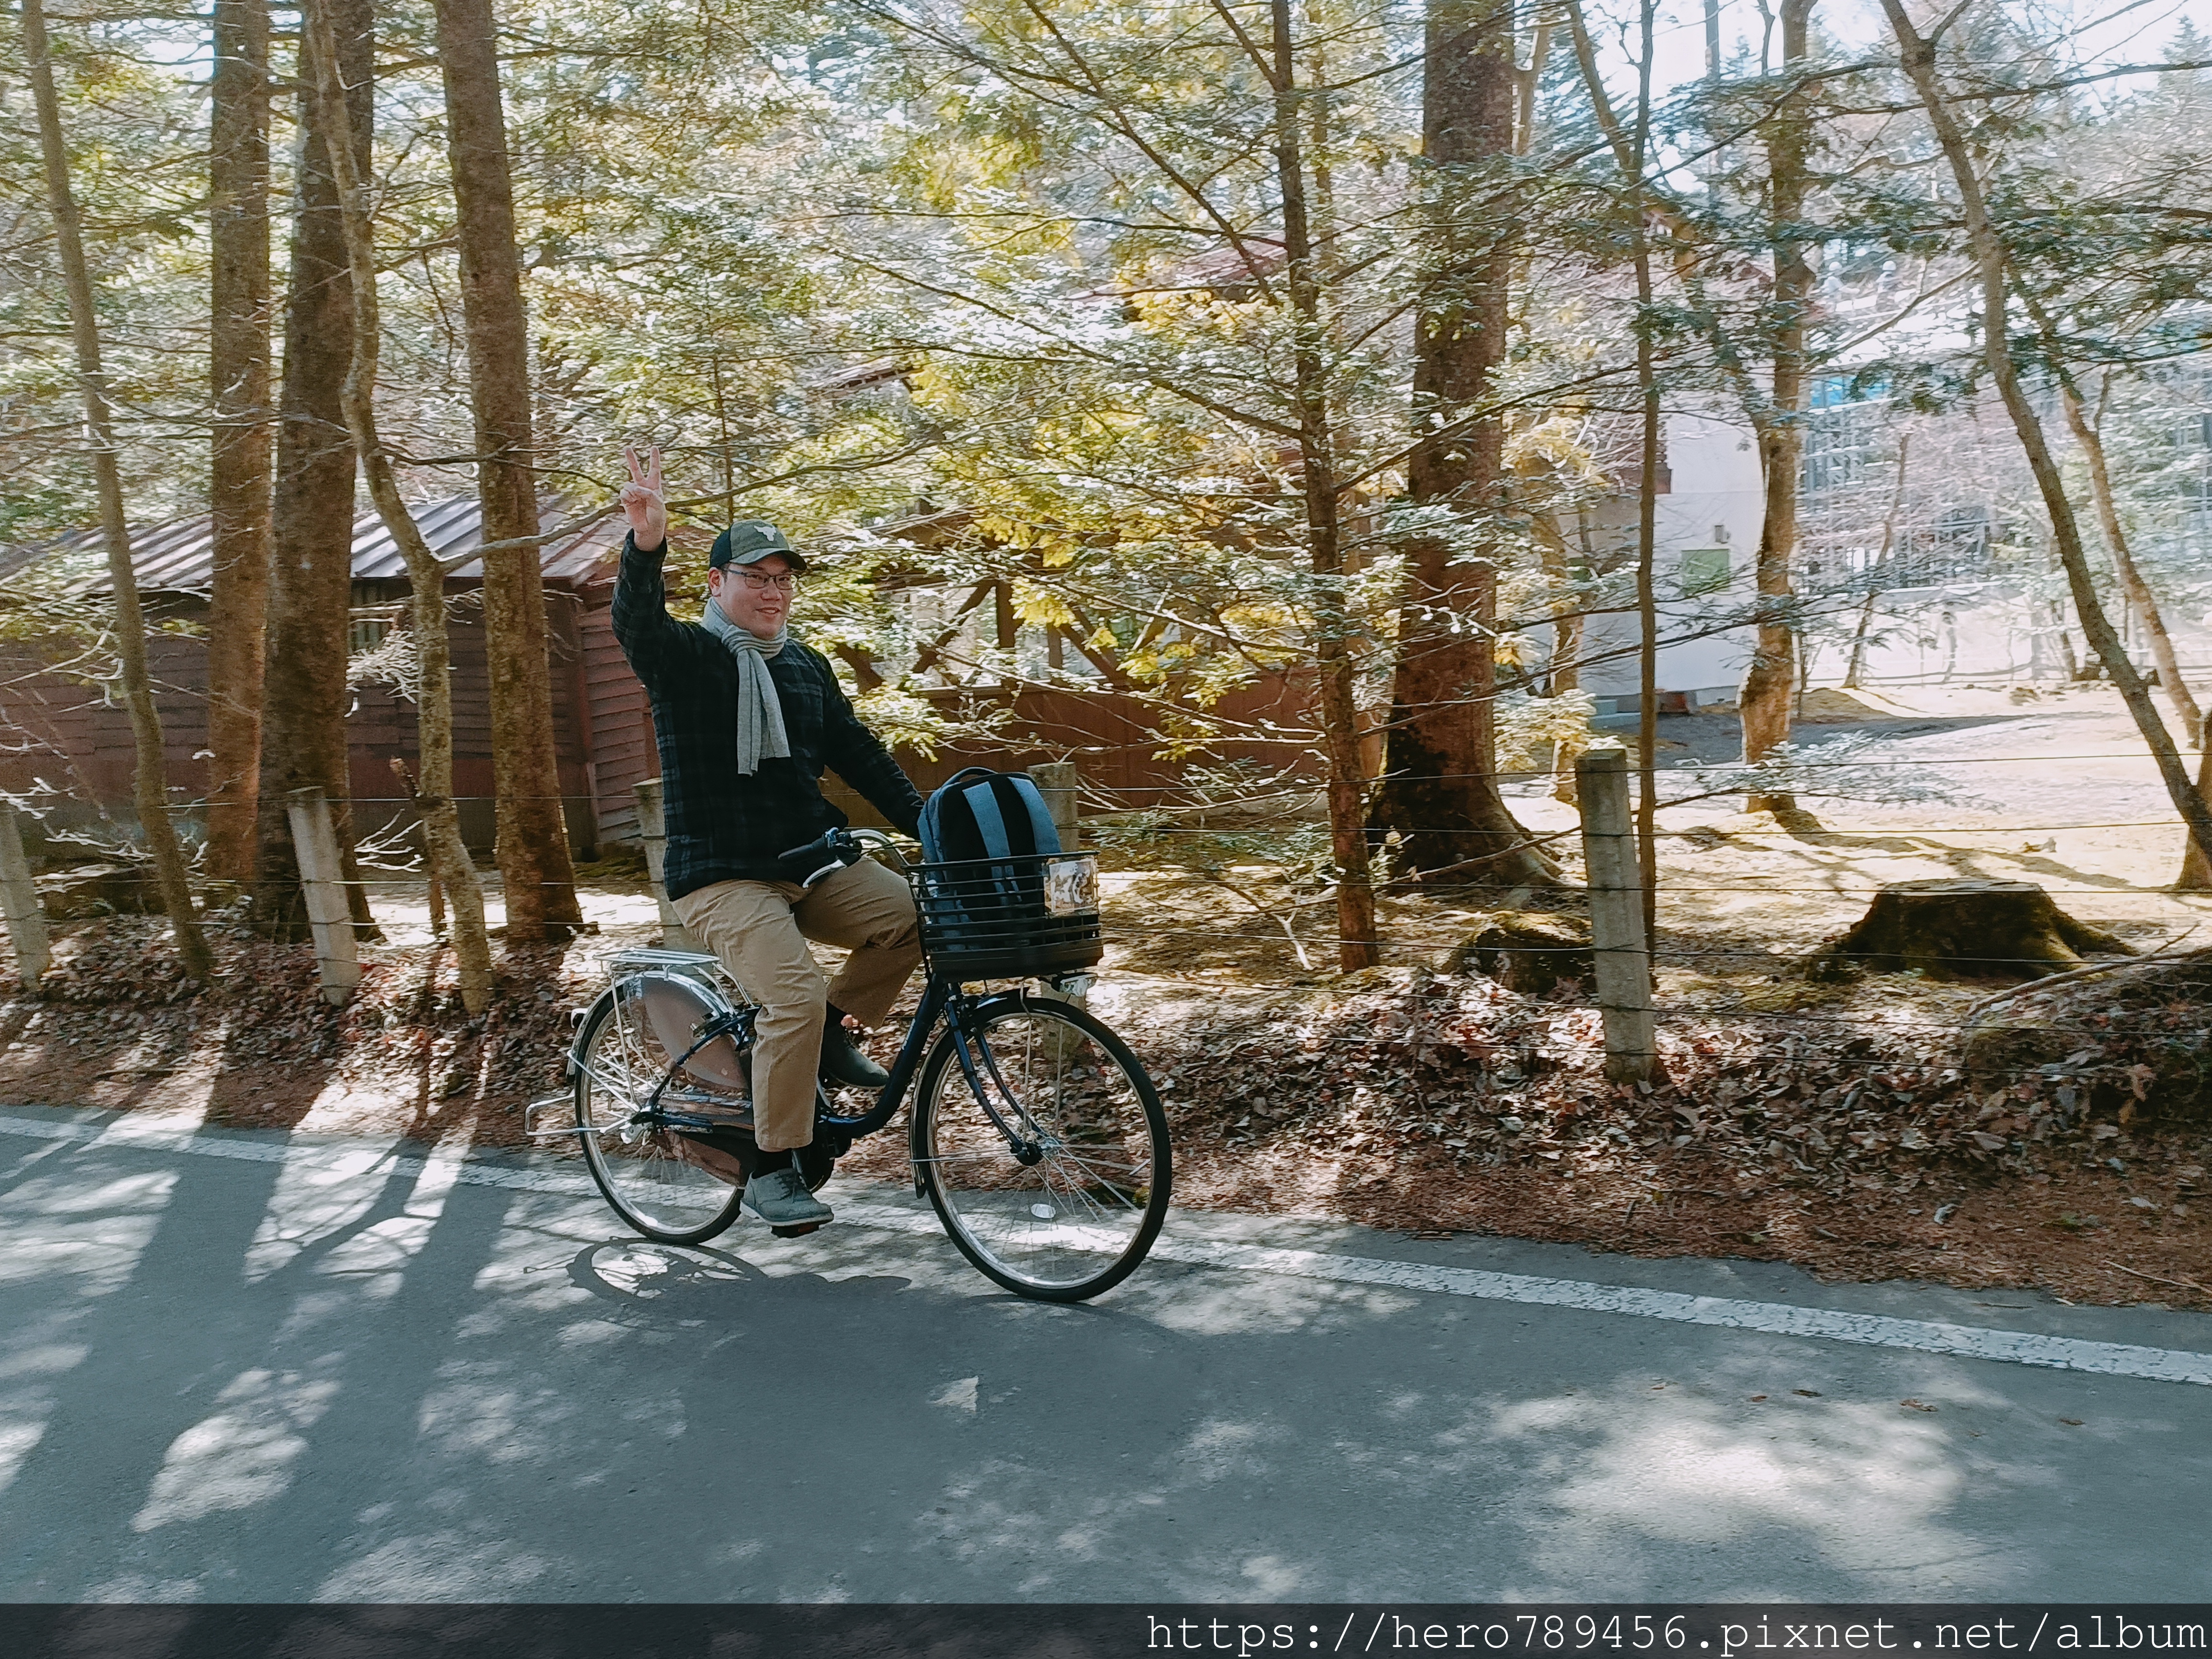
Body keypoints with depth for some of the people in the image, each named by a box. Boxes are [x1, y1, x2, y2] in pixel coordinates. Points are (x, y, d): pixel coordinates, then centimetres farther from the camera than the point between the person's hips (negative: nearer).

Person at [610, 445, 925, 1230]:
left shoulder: (807, 667, 16)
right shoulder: (684, 655, -2)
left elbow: (859, 754, 15)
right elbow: (636, 621, -24)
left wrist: (928, 826, 3)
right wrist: (647, 540, -44)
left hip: (812, 866, 6)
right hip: (722, 878, -6)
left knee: (916, 913, -19)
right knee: (796, 999, -24)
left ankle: (834, 1034, 4)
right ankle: (773, 1171, -8)